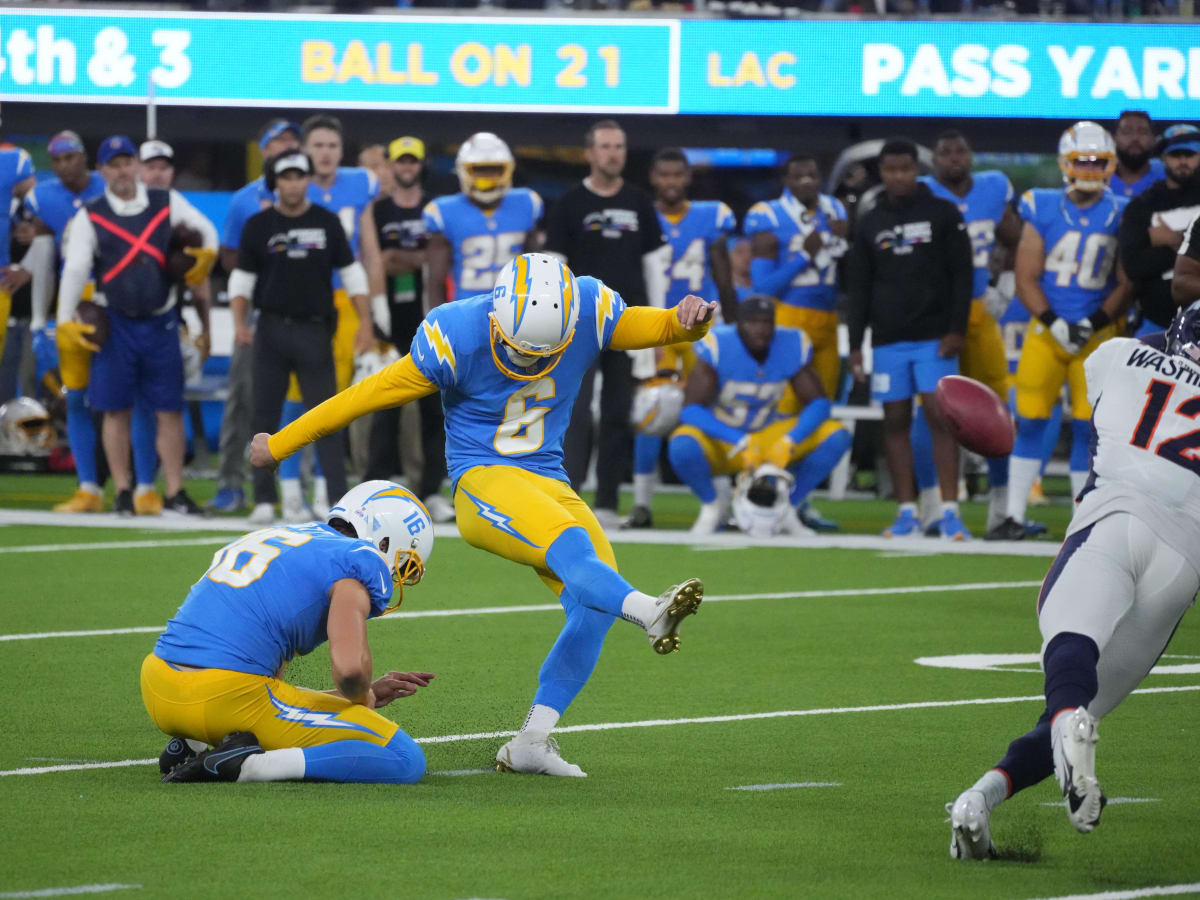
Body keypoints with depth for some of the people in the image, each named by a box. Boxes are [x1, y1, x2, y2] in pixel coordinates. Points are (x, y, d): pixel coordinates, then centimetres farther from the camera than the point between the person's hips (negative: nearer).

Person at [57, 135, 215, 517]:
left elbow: (206, 229, 13)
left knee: (170, 410, 2)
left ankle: (175, 493, 8)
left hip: (161, 322, 2)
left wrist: (207, 254, -8)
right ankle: (123, 493, 8)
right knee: (117, 410, 0)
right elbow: (75, 270, -4)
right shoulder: (90, 216, -1)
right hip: (116, 323, -1)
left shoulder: (167, 203, 4)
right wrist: (65, 321, -10)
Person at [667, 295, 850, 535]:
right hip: (720, 442, -4)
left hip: (767, 435, 4)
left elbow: (818, 403, -7)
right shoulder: (717, 346, -21)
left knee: (837, 437, -14)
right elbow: (691, 409, -25)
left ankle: (789, 509, 0)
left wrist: (787, 443, -26)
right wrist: (741, 443, -35)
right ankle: (710, 507, -6)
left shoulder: (793, 346, -10)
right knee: (683, 447, -38)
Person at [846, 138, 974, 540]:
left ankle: (950, 512, -10)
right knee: (896, 421, 2)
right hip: (887, 339, 3)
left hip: (934, 337, -3)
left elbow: (962, 275, 0)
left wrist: (956, 330, -8)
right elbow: (858, 288, 12)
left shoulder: (942, 213, 2)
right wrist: (855, 345, 6)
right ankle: (907, 513, 5)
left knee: (940, 417, -9)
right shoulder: (869, 223, 10)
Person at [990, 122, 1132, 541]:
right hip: (1047, 328, 0)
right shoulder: (1042, 211, -1)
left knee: (1087, 425, -1)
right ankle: (1014, 517, 7)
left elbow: (1126, 285, 0)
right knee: (1029, 420, 0)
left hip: (1099, 332, 0)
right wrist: (1056, 324, -13)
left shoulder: (1121, 215, -1)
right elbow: (1026, 279, -2)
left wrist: (1094, 325, -12)